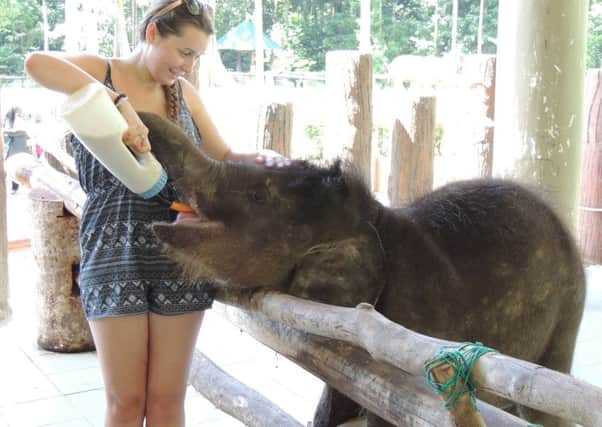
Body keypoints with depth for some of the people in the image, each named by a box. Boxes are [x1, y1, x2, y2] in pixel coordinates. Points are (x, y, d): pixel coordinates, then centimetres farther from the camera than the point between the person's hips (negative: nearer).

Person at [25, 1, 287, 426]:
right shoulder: (98, 71, -1)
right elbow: (37, 63, -23)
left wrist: (263, 159, -4)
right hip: (115, 250, -3)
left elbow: (223, 157, 17)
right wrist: (121, 102, -32)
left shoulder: (184, 92, 11)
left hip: (181, 249, 4)